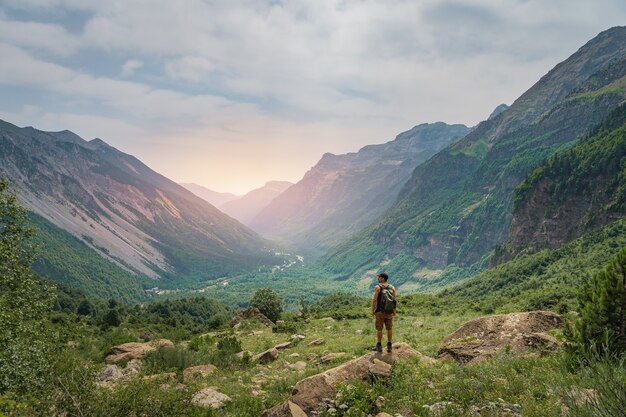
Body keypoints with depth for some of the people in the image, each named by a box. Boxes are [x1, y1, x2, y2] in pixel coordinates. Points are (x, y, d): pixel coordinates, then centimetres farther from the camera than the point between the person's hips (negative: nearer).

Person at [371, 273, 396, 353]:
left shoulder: (378, 287, -10)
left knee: (379, 328, 4)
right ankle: (389, 346, 10)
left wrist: (372, 310, -6)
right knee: (389, 328, 10)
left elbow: (374, 299, -13)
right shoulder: (392, 287, 3)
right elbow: (394, 300, 2)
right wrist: (394, 311, 8)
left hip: (380, 311, -4)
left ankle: (379, 346, 7)